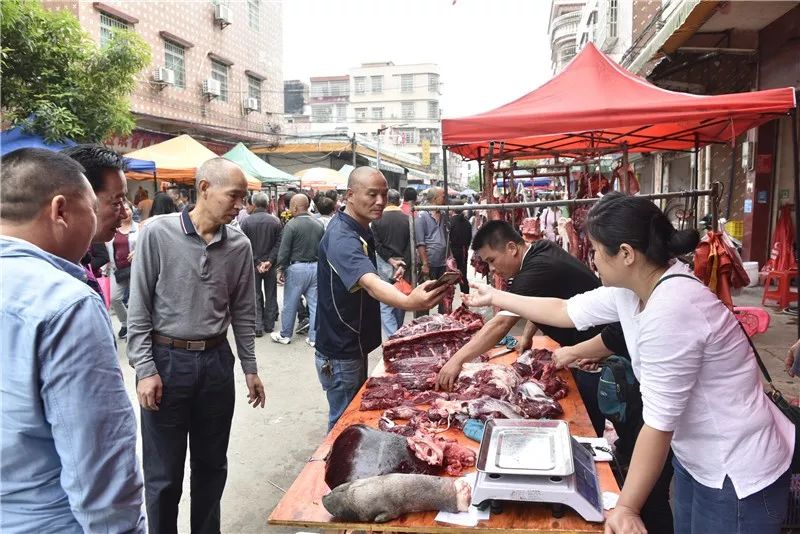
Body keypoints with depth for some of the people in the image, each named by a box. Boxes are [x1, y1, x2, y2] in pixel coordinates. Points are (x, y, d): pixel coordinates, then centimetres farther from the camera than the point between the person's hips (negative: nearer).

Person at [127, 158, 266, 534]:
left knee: (212, 464, 16)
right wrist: (145, 369, -11)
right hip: (166, 360, -3)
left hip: (216, 361, 4)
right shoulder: (157, 233, -10)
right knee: (164, 471, 9)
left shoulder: (240, 245, 0)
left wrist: (250, 368, 10)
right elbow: (138, 309, -7)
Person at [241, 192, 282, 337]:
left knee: (256, 296, 7)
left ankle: (258, 326, 5)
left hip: (253, 264, -1)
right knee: (270, 295, 12)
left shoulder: (247, 221, -8)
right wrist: (269, 261, -10)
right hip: (271, 265, 1)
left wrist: (256, 262, -9)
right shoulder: (275, 221, -5)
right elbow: (279, 244, -9)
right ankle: (269, 325, 18)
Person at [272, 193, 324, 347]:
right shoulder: (318, 224, 3)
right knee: (314, 303, 8)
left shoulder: (292, 224, -12)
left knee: (290, 304, 8)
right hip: (316, 267, 5)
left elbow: (284, 250, -12)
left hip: (297, 268, -5)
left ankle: (285, 335, 22)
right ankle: (314, 337, 14)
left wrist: (281, 268, -4)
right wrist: (319, 264, 12)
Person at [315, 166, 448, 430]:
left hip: (355, 345, 10)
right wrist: (409, 301, -62)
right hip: (340, 352, -10)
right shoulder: (342, 237, -27)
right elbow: (370, 283, -46)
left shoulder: (360, 229, 6)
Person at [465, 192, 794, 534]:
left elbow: (658, 423, -28)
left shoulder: (670, 310, -33)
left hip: (738, 474, -8)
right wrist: (495, 298, 16)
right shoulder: (632, 288, -5)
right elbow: (565, 311, 10)